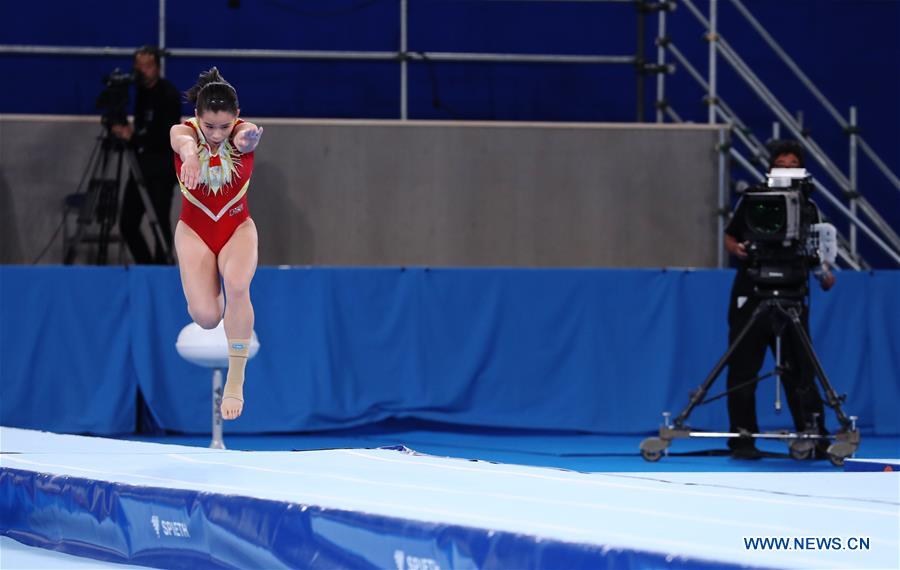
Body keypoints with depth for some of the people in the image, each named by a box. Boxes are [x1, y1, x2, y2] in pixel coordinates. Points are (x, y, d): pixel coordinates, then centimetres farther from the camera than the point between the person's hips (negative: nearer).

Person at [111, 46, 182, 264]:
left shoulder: (168, 94, -12)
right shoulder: (141, 91, 8)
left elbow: (166, 137, -19)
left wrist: (133, 137, -22)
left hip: (161, 168, -7)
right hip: (141, 164, 7)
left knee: (160, 223, -10)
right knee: (128, 224, 3)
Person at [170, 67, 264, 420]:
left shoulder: (242, 132, -14)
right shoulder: (182, 131, -16)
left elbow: (246, 134, -41)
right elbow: (184, 141, -42)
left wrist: (248, 137, -67)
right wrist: (190, 154, -68)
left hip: (238, 226, 0)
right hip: (195, 228, 0)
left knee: (238, 286, -31)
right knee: (206, 316, -17)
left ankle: (235, 380, -22)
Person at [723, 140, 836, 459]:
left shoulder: (808, 209, 4)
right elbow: (730, 237, 11)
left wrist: (824, 274, -11)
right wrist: (738, 250, -11)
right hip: (750, 297, 0)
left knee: (799, 372, 0)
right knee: (743, 370, 1)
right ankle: (743, 438, 8)